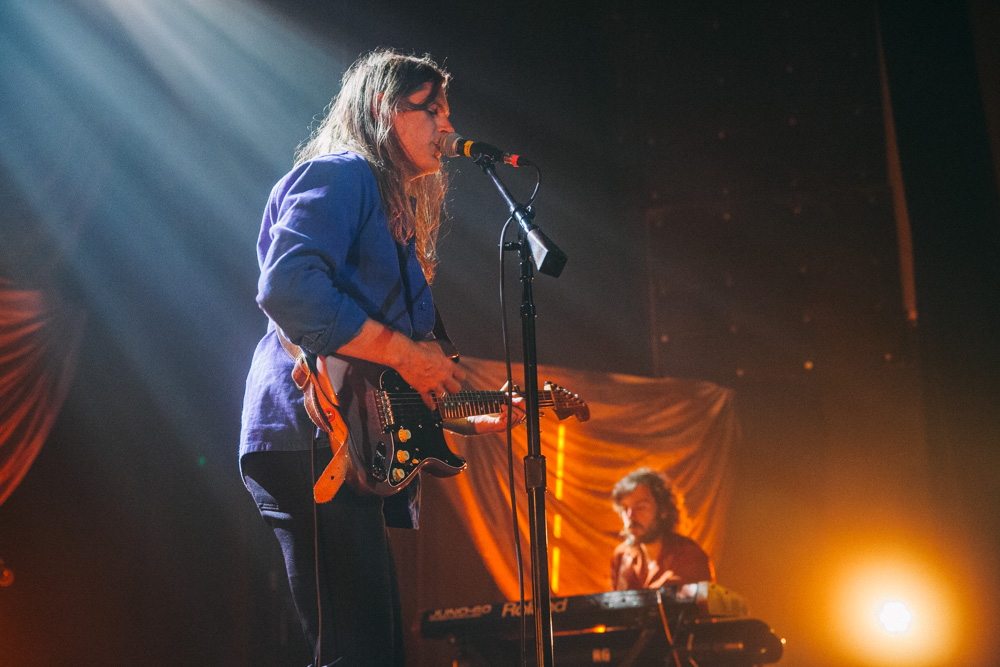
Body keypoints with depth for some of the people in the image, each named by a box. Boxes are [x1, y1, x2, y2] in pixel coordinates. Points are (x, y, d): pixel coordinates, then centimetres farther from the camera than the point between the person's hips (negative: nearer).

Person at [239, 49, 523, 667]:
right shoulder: (342, 175, -1)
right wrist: (406, 352, -15)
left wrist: (476, 421, 21)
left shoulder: (398, 214, 28)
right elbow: (287, 287, -20)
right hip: (313, 436, -10)